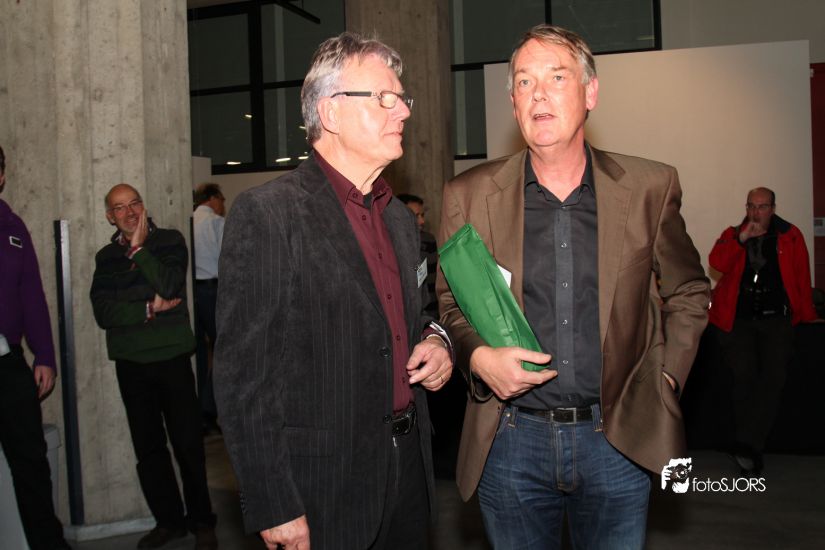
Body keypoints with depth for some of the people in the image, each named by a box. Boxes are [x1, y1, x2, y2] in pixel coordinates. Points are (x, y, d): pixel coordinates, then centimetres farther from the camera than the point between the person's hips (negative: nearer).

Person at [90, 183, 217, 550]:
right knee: (148, 448, 9)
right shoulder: (106, 256, 9)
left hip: (171, 358, -3)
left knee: (188, 444, 0)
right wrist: (149, 309, -11)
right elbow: (103, 313, -2)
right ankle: (168, 520, 24)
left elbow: (169, 285, -15)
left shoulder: (171, 241, 2)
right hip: (130, 364, 3)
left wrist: (138, 249, -11)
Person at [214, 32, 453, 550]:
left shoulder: (401, 218, 10)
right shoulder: (265, 214, -13)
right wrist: (275, 508, -16)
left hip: (409, 470, 7)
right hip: (323, 486, -6)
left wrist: (434, 340, 0)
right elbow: (242, 373, -15)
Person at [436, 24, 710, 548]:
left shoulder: (651, 187, -1)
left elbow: (689, 292, 11)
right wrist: (478, 357, -12)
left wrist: (665, 378, 2)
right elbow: (449, 303, 6)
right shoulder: (469, 194, -2)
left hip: (619, 439, 1)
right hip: (512, 440, 0)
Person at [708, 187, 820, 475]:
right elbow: (717, 263, -7)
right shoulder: (732, 235, 10)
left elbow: (802, 277, 9)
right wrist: (741, 239, -17)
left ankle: (748, 445, -10)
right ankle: (751, 451, -1)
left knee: (772, 379, -12)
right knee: (744, 376, -12)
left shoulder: (790, 236, 8)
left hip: (776, 320, 0)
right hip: (737, 319, 0)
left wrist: (807, 316, 8)